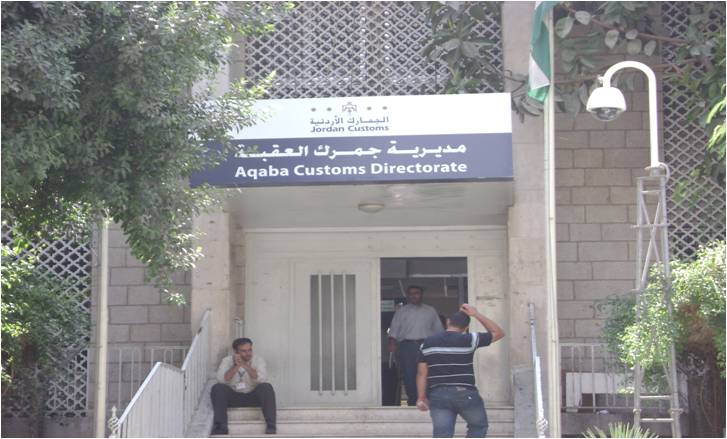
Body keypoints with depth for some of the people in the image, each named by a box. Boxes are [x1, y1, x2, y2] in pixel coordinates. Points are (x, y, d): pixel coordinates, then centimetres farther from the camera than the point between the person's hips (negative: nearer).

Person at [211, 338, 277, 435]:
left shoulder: (258, 360, -2)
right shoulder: (227, 360, -1)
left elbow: (262, 378, -21)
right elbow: (221, 379, -18)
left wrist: (244, 365, -27)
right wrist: (236, 366, -27)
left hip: (253, 397, 0)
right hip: (233, 397, 1)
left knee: (267, 387, -29)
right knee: (217, 388, -26)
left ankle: (271, 426, -34)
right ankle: (220, 426, -31)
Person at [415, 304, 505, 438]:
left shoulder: (427, 343, 5)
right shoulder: (469, 340, -5)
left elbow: (422, 373, 5)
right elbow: (498, 333, 5)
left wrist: (421, 397, 12)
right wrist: (476, 314, 7)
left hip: (438, 395, 2)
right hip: (465, 394, -2)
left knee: (442, 435, 0)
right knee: (479, 426, 21)